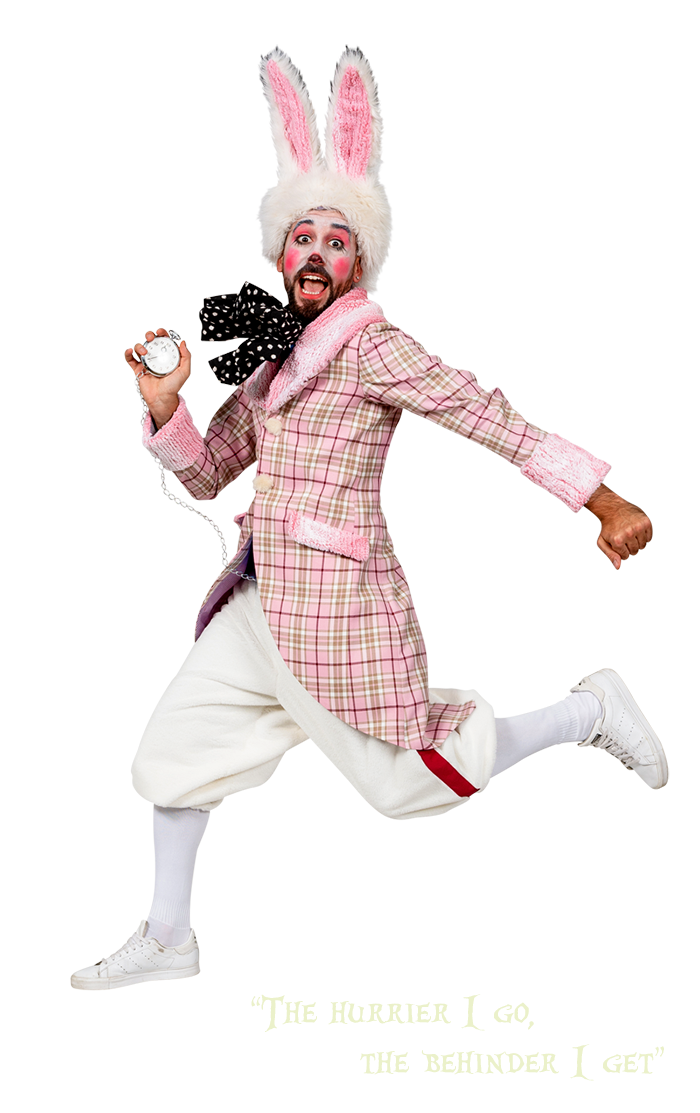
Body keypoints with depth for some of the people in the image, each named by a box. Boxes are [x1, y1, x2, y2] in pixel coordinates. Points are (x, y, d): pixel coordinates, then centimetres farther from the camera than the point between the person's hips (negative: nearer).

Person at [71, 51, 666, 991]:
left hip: (334, 604, -8)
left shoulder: (368, 347, -14)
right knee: (173, 747, 10)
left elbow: (488, 415, -21)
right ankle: (167, 940, 25)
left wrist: (603, 499, -28)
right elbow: (208, 474, 15)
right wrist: (165, 409, -5)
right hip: (263, 598, 8)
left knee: (415, 779, 5)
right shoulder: (272, 359, 11)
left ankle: (590, 712, 22)